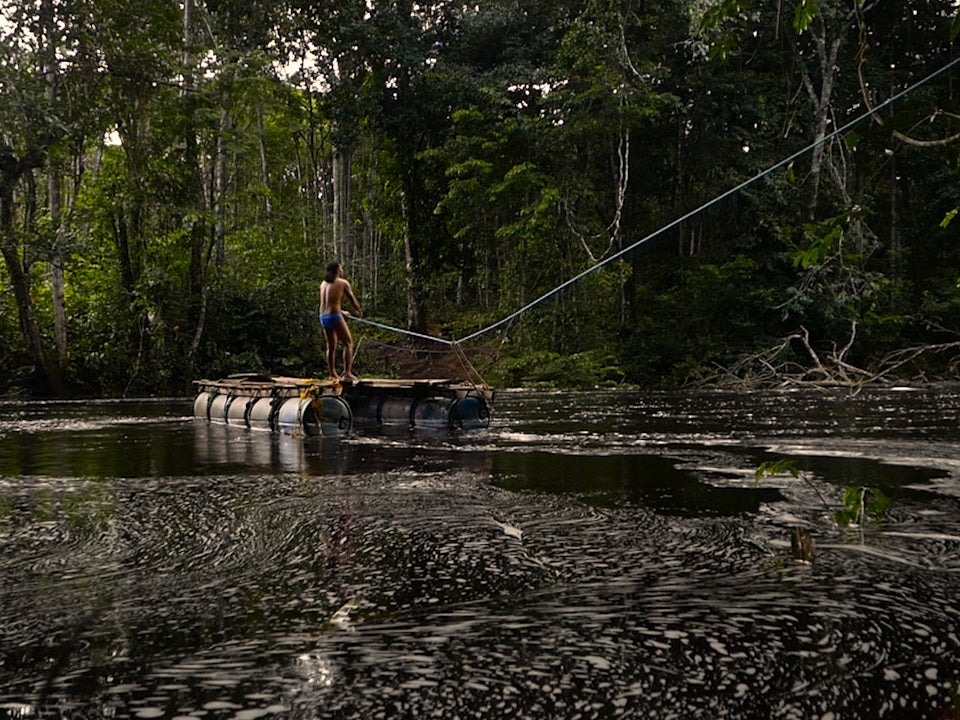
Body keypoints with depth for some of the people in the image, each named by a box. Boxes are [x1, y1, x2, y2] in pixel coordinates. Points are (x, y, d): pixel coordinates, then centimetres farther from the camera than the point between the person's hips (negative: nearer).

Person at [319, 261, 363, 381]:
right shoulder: (342, 283, -2)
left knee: (331, 346, 16)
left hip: (323, 317, 7)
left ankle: (332, 374, 20)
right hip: (335, 316, -7)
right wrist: (359, 311, 23)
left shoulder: (323, 284, 16)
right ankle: (347, 373, -6)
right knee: (348, 343, 2)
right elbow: (352, 299, 3)